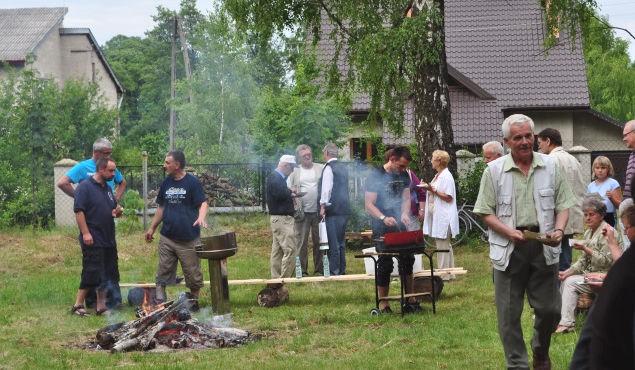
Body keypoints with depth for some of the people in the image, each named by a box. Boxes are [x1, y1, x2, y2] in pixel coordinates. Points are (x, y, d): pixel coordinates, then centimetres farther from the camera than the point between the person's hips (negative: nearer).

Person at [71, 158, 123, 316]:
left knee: (107, 274, 9)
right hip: (93, 240, -8)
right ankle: (78, 304, 3)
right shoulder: (85, 187, -10)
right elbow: (79, 211, -16)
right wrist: (85, 233, -21)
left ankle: (101, 306, 16)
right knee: (91, 273, -7)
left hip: (108, 240, 8)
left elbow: (113, 211, 26)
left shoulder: (108, 189, 16)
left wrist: (117, 212, 2)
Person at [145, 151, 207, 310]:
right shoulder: (166, 183, 10)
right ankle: (159, 302, 6)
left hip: (188, 239, -5)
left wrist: (201, 217, -28)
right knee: (163, 272, 3)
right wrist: (152, 228, 18)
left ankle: (194, 301, 19)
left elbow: (203, 202, -9)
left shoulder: (192, 182, -6)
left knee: (193, 273, 4)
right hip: (167, 237, 5)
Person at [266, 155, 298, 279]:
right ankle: (285, 278, -13)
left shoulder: (279, 177, 18)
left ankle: (276, 278, 15)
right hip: (281, 218, -11)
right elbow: (279, 194, -26)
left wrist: (290, 193, 4)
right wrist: (291, 193, -8)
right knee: (291, 249, -13)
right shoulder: (274, 178, -14)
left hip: (282, 218, 11)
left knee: (278, 250, 11)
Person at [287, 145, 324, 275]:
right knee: (301, 241, 0)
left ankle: (319, 269, 12)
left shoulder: (321, 169, 8)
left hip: (319, 211, 0)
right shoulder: (294, 172, 8)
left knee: (319, 241, 5)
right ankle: (302, 269, 5)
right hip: (302, 212, 0)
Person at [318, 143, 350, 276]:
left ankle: (334, 271, -6)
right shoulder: (343, 167, 15)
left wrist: (323, 206, -14)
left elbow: (326, 188, -16)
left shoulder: (329, 168, -10)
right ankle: (342, 270, 19)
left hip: (333, 209, -8)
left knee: (333, 242, -6)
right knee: (341, 241, 15)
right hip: (345, 208, 8)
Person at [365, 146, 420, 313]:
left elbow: (406, 198, 11)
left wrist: (405, 214, -10)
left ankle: (410, 300, 19)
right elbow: (369, 204, -15)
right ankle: (383, 304, 4)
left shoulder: (404, 176, 7)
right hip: (382, 229, -6)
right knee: (385, 265, -4)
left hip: (400, 226, 6)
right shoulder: (376, 176, -12)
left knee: (407, 261, 9)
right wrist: (383, 218, -29)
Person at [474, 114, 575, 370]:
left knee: (550, 309, 5)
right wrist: (509, 232, -15)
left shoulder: (550, 166, 5)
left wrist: (558, 230, -11)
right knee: (509, 313, 2)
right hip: (509, 248, -1)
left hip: (544, 246, 2)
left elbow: (562, 204, 8)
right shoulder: (494, 170, 0)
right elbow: (485, 212, -1)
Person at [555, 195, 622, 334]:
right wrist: (568, 272, 2)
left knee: (571, 282, -21)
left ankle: (567, 323, -24)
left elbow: (606, 261, -18)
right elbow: (583, 261, 17)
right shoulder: (588, 233, 15)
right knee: (564, 280, -7)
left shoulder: (607, 232, -12)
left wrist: (586, 249, -24)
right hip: (589, 274, 9)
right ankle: (561, 317, -7)